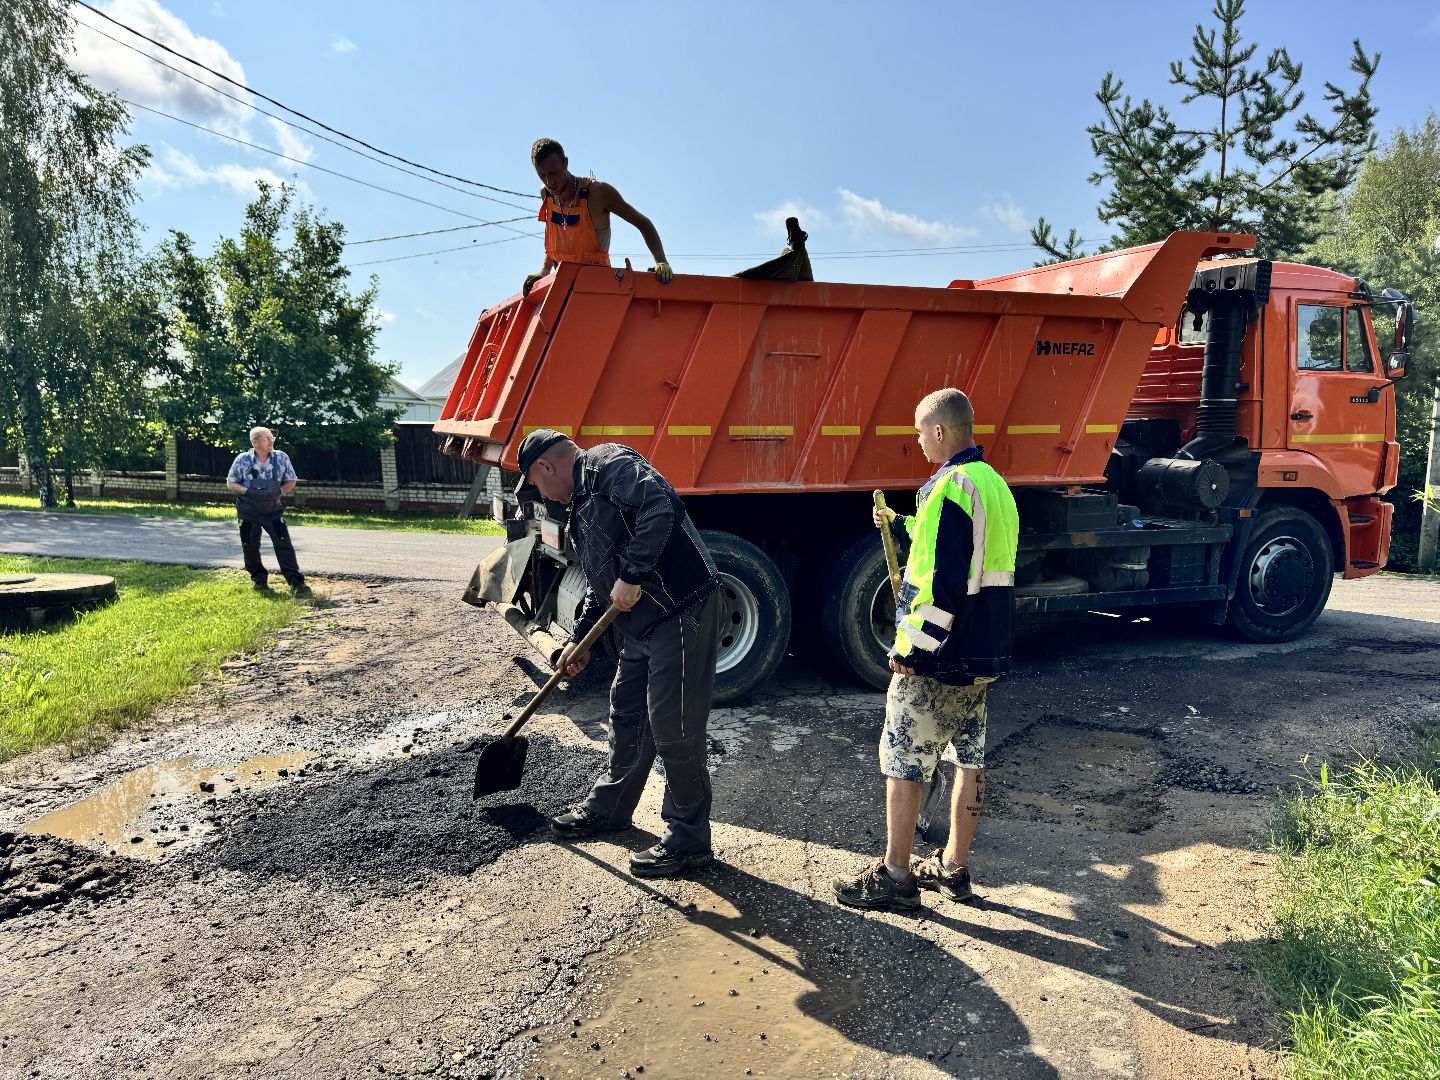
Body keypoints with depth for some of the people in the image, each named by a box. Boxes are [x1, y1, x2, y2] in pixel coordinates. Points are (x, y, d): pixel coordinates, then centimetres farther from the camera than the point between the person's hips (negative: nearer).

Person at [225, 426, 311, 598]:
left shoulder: (281, 457, -4)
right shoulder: (242, 460, -6)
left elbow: (291, 481, 6)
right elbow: (230, 483, 3)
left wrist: (280, 491, -14)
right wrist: (247, 491, -15)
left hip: (274, 510, 0)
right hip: (248, 512, 0)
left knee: (284, 545, -11)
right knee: (250, 548, 6)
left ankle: (296, 583, -13)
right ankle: (259, 580, 26)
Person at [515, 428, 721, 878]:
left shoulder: (606, 464, -10)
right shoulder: (582, 504, 21)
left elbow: (659, 507, -27)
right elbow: (600, 582, 28)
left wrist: (632, 576, -23)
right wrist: (580, 639, 28)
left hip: (683, 609, -11)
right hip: (643, 623, 11)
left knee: (674, 730, -3)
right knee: (627, 716, 21)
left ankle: (688, 842, 11)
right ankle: (608, 807, 40)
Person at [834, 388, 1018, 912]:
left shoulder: (950, 486, -18)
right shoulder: (996, 484, 12)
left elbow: (941, 581, -24)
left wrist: (912, 648, -18)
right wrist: (900, 525, 25)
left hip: (939, 656, -10)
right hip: (985, 653, 10)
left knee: (903, 760, 1)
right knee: (970, 757, 15)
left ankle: (894, 877, 9)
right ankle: (954, 868, 27)